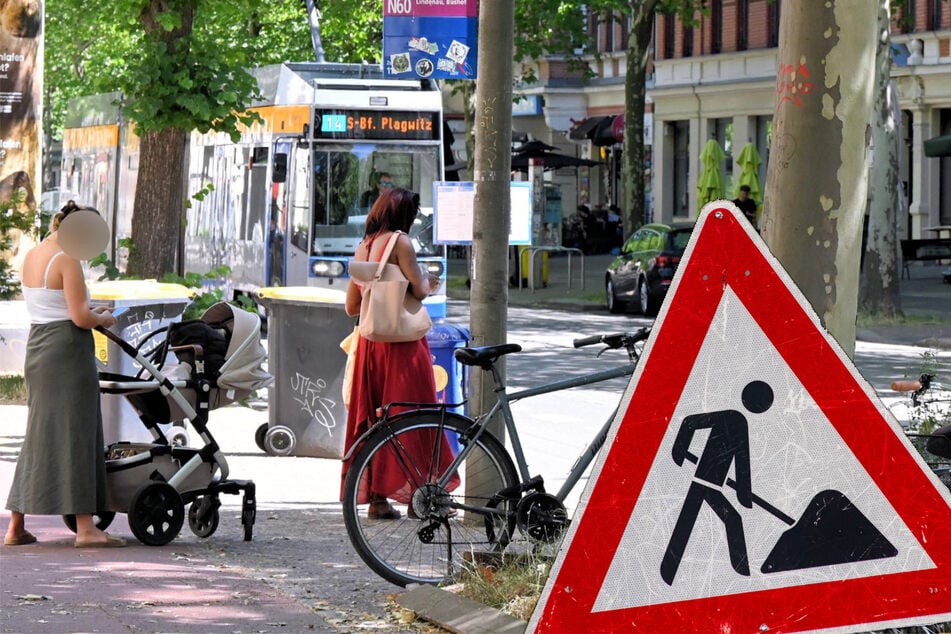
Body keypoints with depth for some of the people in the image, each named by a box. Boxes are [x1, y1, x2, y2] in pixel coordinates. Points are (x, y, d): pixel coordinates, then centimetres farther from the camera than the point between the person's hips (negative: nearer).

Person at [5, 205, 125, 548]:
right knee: (74, 436, -7)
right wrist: (104, 319, 2)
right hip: (69, 351, -8)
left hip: (38, 349, 8)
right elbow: (80, 317, -18)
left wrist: (89, 313, 15)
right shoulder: (67, 260, -14)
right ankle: (85, 527, -9)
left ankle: (16, 526, 12)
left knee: (39, 436, 12)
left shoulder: (31, 256, 12)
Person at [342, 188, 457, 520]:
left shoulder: (362, 247, 12)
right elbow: (419, 290, -16)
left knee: (372, 417, 9)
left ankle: (376, 498, 9)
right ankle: (416, 495, -1)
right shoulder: (400, 242, -9)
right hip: (401, 341, -7)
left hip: (369, 341, 7)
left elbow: (351, 306, 15)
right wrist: (428, 282, 6)